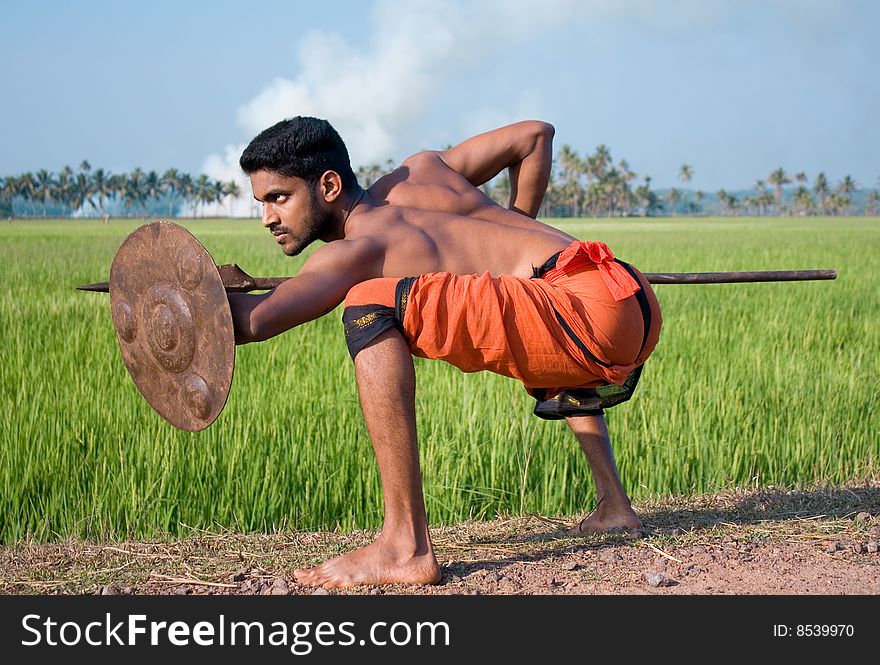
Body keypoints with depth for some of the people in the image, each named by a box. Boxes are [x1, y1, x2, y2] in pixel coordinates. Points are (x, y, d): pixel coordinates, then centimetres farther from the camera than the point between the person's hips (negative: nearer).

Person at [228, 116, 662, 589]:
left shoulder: (358, 249, -3)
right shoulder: (419, 173, 21)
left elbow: (255, 320, -20)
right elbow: (534, 135, 32)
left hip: (589, 311, -10)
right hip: (641, 309, 10)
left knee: (372, 306, -21)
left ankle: (406, 547, -23)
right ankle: (614, 507, 36)